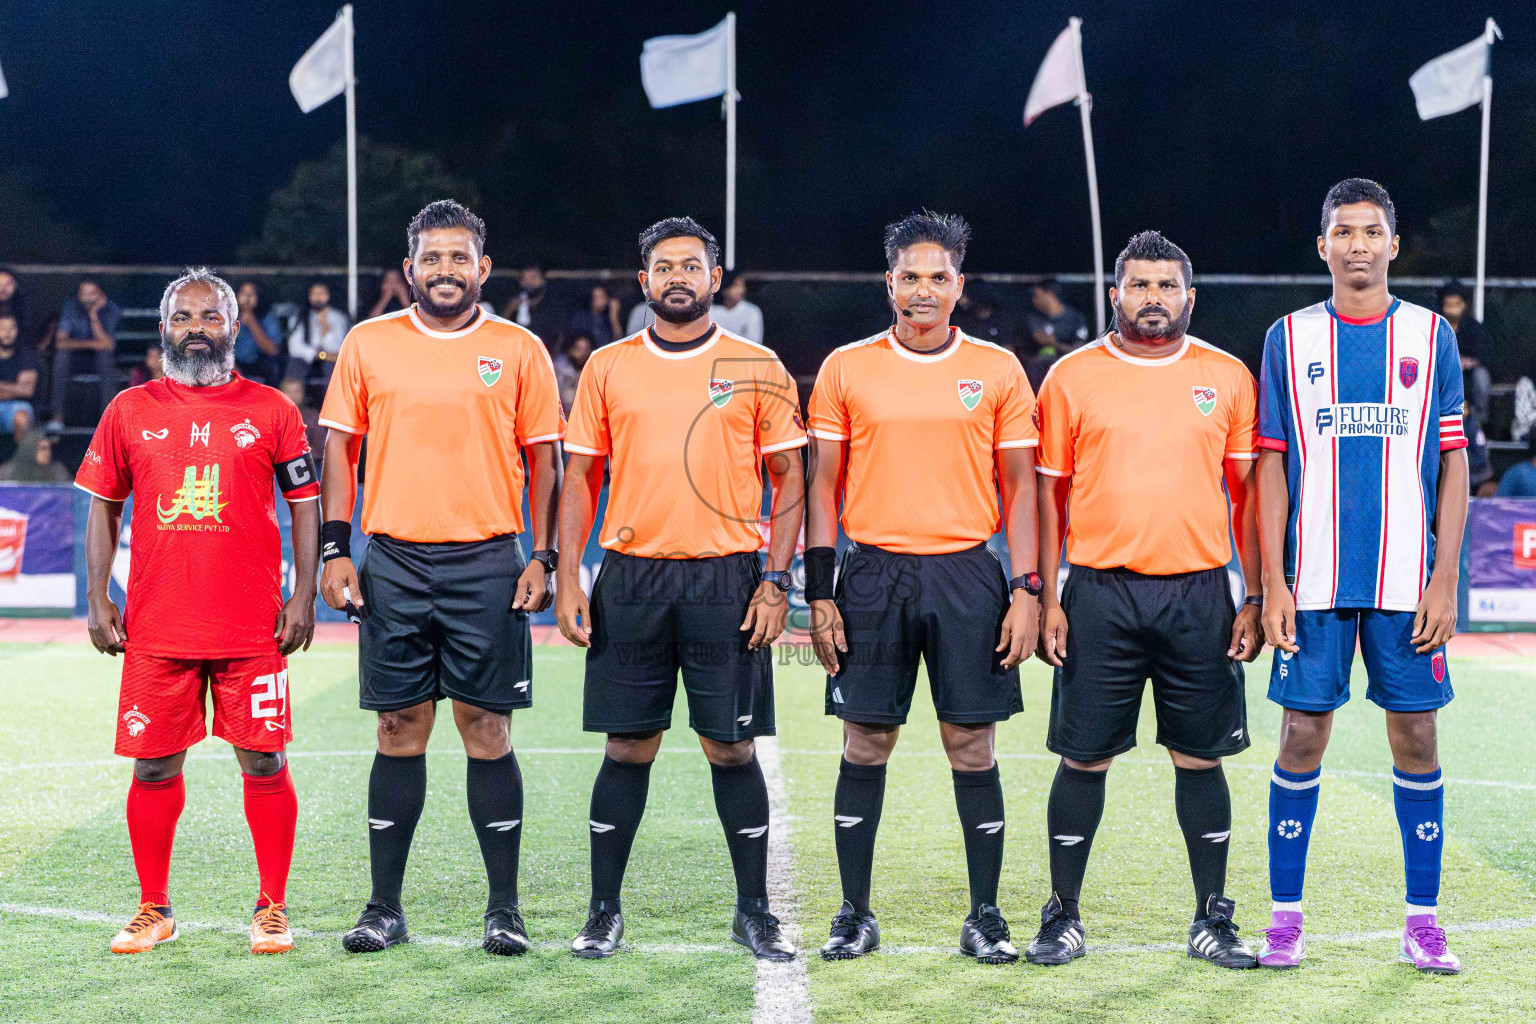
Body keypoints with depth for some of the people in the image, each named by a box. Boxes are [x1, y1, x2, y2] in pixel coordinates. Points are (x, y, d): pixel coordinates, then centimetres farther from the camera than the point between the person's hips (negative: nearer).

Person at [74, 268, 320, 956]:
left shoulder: (271, 411, 4)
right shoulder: (128, 411, 8)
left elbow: (305, 507, 6)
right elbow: (103, 508, 12)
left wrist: (303, 596, -3)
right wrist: (97, 600, 5)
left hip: (253, 627, -1)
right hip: (156, 627, 1)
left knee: (264, 762, 1)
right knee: (154, 765, 5)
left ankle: (271, 908, 13)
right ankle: (153, 910, 19)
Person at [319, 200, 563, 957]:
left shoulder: (518, 350, 4)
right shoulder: (368, 345, 6)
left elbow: (543, 459, 6)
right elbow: (340, 448, 9)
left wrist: (543, 558, -2)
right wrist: (335, 551, 1)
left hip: (487, 564, -1)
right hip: (393, 562, 1)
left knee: (487, 731, 1)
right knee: (400, 732, 5)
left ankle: (503, 908, 10)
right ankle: (385, 908, 14)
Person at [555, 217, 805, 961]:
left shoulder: (758, 369, 4)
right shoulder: (608, 367, 8)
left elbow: (788, 478, 4)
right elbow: (581, 476, 9)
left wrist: (775, 580, -5)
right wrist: (568, 577, 0)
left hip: (727, 579, -1)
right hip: (630, 577, 1)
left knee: (732, 746, 2)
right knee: (628, 746, 5)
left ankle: (753, 911, 14)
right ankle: (604, 911, 15)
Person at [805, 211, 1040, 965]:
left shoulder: (997, 369, 4)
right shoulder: (846, 368, 5)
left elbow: (1020, 486, 6)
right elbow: (823, 484, 6)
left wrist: (1026, 591, -3)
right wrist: (818, 593, 0)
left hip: (967, 575, 0)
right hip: (874, 573, 0)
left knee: (972, 746, 2)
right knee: (865, 745, 4)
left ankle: (985, 917, 13)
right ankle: (854, 914, 15)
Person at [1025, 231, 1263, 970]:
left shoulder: (1227, 377, 7)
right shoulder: (1072, 377, 4)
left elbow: (1247, 492, 9)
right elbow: (1049, 492, 6)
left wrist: (1254, 598, 3)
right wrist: (1045, 598, 0)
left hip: (1200, 592, 1)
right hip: (1100, 594, -1)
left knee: (1201, 757, 6)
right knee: (1084, 757, 2)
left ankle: (1211, 922, 17)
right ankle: (1063, 918, 14)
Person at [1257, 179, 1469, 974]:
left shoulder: (1431, 336, 6)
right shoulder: (1289, 339, 6)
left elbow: (1452, 463, 5)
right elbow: (1271, 464, 5)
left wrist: (1444, 580, -2)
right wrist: (1272, 582, -2)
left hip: (1406, 581, 1)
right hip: (1314, 579, 0)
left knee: (1415, 736, 3)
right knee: (1302, 736, 1)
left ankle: (1422, 921, 12)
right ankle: (1285, 917, 10)